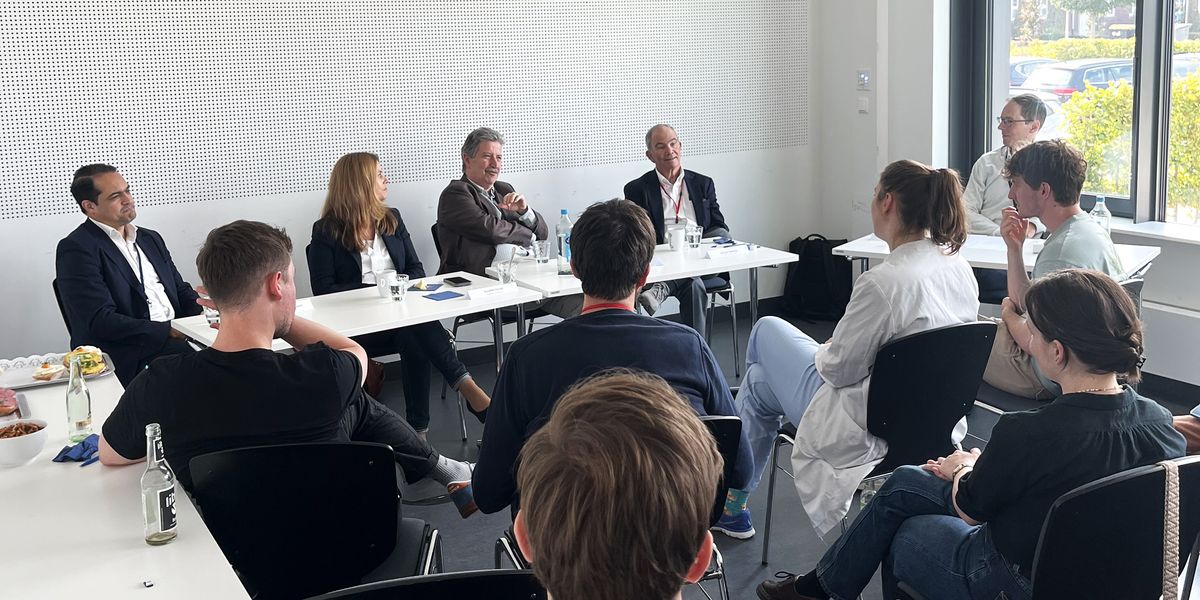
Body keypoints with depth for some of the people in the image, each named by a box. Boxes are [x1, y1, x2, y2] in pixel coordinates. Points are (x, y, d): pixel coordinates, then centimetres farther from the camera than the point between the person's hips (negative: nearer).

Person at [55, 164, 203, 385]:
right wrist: (170, 331, -18)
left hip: (176, 340, 8)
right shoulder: (77, 249, -4)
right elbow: (100, 322, -13)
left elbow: (181, 292, 22)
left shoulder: (151, 239, 21)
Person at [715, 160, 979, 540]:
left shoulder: (884, 282, -30)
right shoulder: (959, 267, -5)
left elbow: (838, 368, -21)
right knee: (759, 378, 23)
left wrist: (821, 352, 2)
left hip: (866, 434, -8)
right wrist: (831, 350, 13)